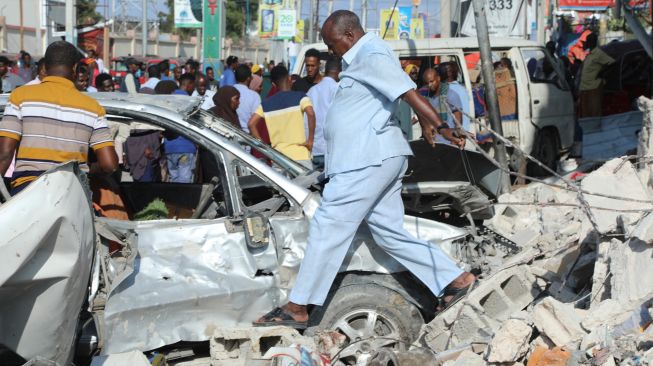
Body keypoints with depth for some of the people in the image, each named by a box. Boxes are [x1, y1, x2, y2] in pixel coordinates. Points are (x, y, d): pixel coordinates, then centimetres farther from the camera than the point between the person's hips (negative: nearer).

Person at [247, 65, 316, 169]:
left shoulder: (266, 104, 9)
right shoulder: (300, 97, -2)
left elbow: (251, 124, 3)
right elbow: (311, 114, -19)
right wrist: (310, 140, -11)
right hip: (300, 156, -3)